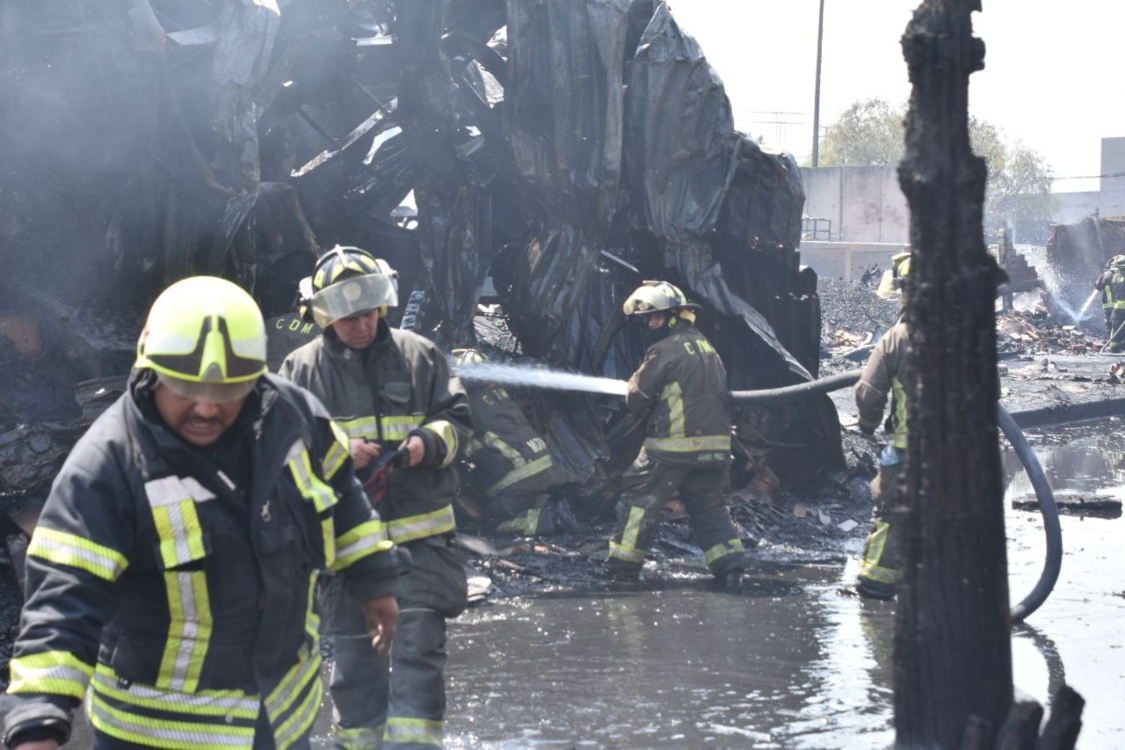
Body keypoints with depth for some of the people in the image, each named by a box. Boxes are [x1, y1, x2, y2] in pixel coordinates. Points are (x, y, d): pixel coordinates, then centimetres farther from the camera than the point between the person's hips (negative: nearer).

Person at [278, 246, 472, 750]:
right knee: (354, 651, 9)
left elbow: (457, 420, 7)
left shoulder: (419, 355, 3)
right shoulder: (301, 369, 1)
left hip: (420, 532, 0)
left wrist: (428, 443, -14)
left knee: (419, 642, -7)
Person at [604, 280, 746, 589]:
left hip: (673, 446, -6)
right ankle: (729, 562, 1)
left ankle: (623, 564, 9)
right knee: (710, 506, 14)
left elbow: (636, 398, -8)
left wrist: (635, 386, 14)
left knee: (639, 498, 6)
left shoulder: (665, 349, -11)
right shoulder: (707, 347, 13)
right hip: (715, 445, 7)